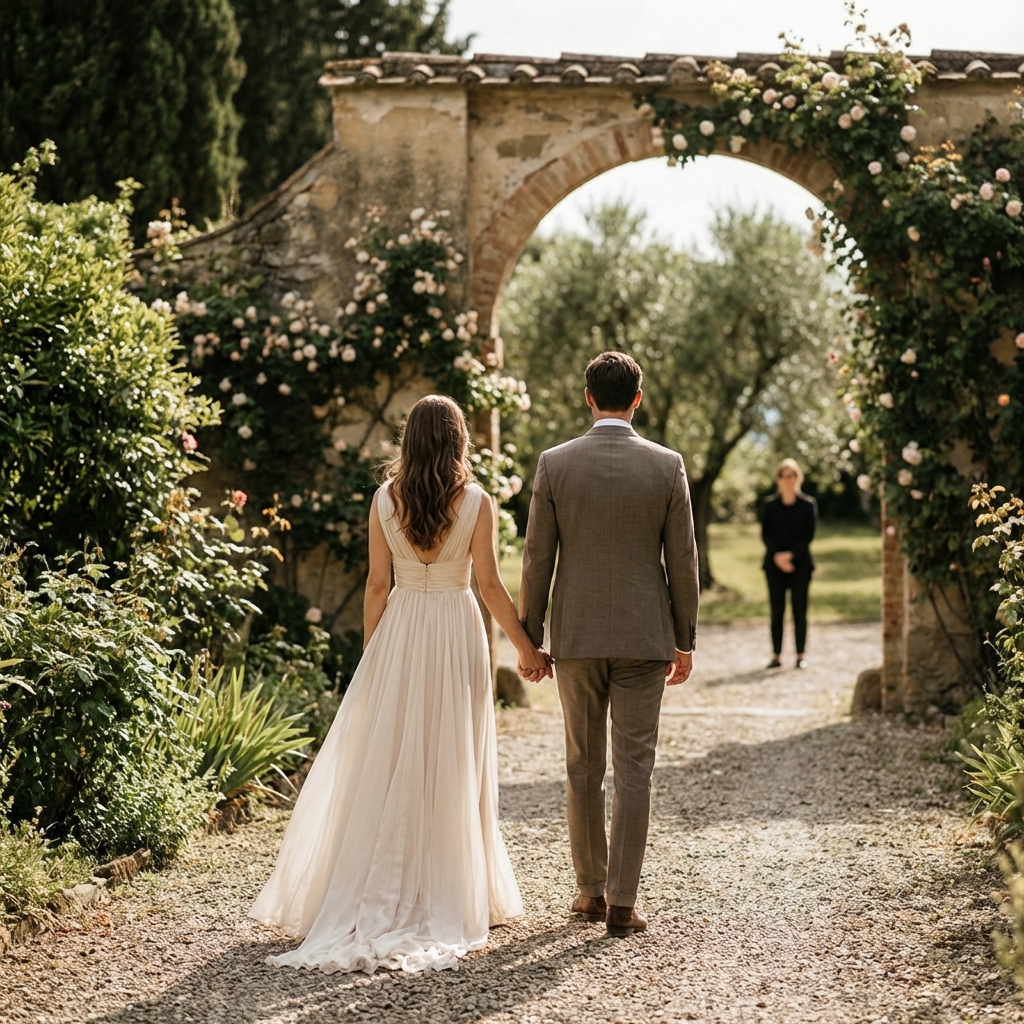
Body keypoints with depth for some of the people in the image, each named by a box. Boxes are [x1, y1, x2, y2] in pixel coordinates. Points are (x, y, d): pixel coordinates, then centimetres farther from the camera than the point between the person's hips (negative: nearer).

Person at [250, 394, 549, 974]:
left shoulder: (386, 501, -2)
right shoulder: (475, 501, -6)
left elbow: (377, 585, 0)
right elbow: (490, 585, -7)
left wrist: (371, 653, 9)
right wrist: (526, 648, 3)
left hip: (400, 631, 1)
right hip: (457, 630, -1)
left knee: (387, 762, 7)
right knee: (453, 763, 6)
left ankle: (381, 891, 9)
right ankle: (451, 894, 12)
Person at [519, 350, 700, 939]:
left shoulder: (555, 464, -3)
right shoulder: (667, 466, -4)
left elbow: (537, 558, -2)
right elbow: (682, 561, -1)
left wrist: (528, 638, 7)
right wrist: (685, 640, 8)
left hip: (576, 636, 1)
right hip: (644, 636, -1)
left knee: (584, 769, 12)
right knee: (634, 769, 1)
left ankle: (591, 890, 19)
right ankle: (622, 901, -1)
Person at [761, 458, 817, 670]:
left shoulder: (808, 505, 4)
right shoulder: (770, 505, 8)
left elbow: (808, 535, -2)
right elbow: (765, 533, 3)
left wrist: (790, 555, -13)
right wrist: (777, 556, -13)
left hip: (799, 563, -1)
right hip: (775, 563, 1)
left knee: (799, 610, -1)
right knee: (777, 610, 1)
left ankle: (800, 655, 4)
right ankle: (776, 655, 3)